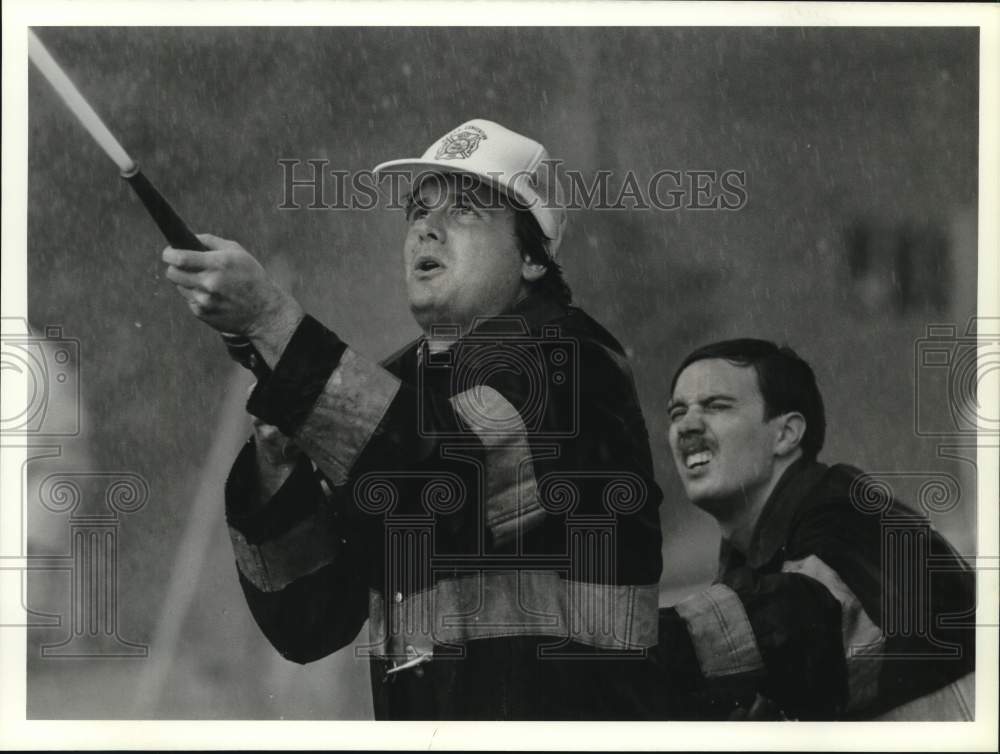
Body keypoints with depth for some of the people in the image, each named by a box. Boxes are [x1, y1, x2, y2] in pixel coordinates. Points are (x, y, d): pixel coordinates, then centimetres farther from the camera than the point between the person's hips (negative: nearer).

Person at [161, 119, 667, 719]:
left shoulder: (561, 359, -2)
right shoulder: (396, 384, 15)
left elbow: (453, 469, -23)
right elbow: (307, 625, 11)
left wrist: (271, 317, -23)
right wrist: (278, 456, -3)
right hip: (413, 729, 4)